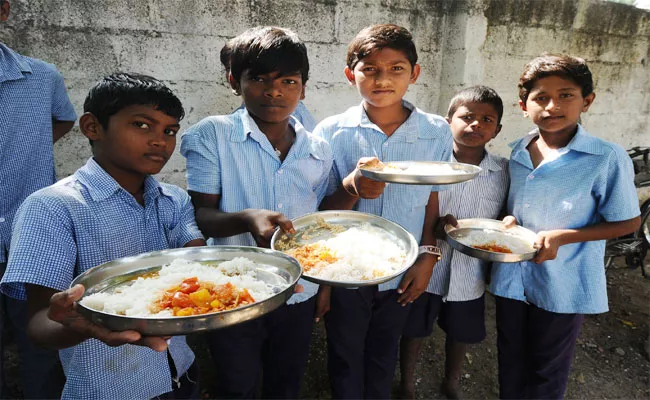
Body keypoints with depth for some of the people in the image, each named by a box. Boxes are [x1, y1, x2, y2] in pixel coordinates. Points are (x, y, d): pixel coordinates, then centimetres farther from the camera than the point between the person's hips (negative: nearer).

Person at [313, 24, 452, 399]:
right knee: (345, 362, 18)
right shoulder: (332, 132, -12)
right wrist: (351, 188, -25)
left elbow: (434, 200, 4)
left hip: (401, 275, 2)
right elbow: (322, 215, -7)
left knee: (384, 361, 23)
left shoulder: (438, 133, -7)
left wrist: (428, 257, 1)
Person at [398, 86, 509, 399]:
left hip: (469, 275, 3)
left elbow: (502, 216, 8)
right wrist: (433, 227, -27)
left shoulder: (503, 171, -4)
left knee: (461, 334, 22)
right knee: (414, 332, 16)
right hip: (427, 269, -2)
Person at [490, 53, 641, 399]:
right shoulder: (517, 152, -1)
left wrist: (562, 236, -23)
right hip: (511, 276, 4)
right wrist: (508, 221, -9)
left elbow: (628, 222, -10)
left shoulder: (607, 158, -17)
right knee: (510, 359, 22)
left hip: (563, 284, -4)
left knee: (547, 371, 17)